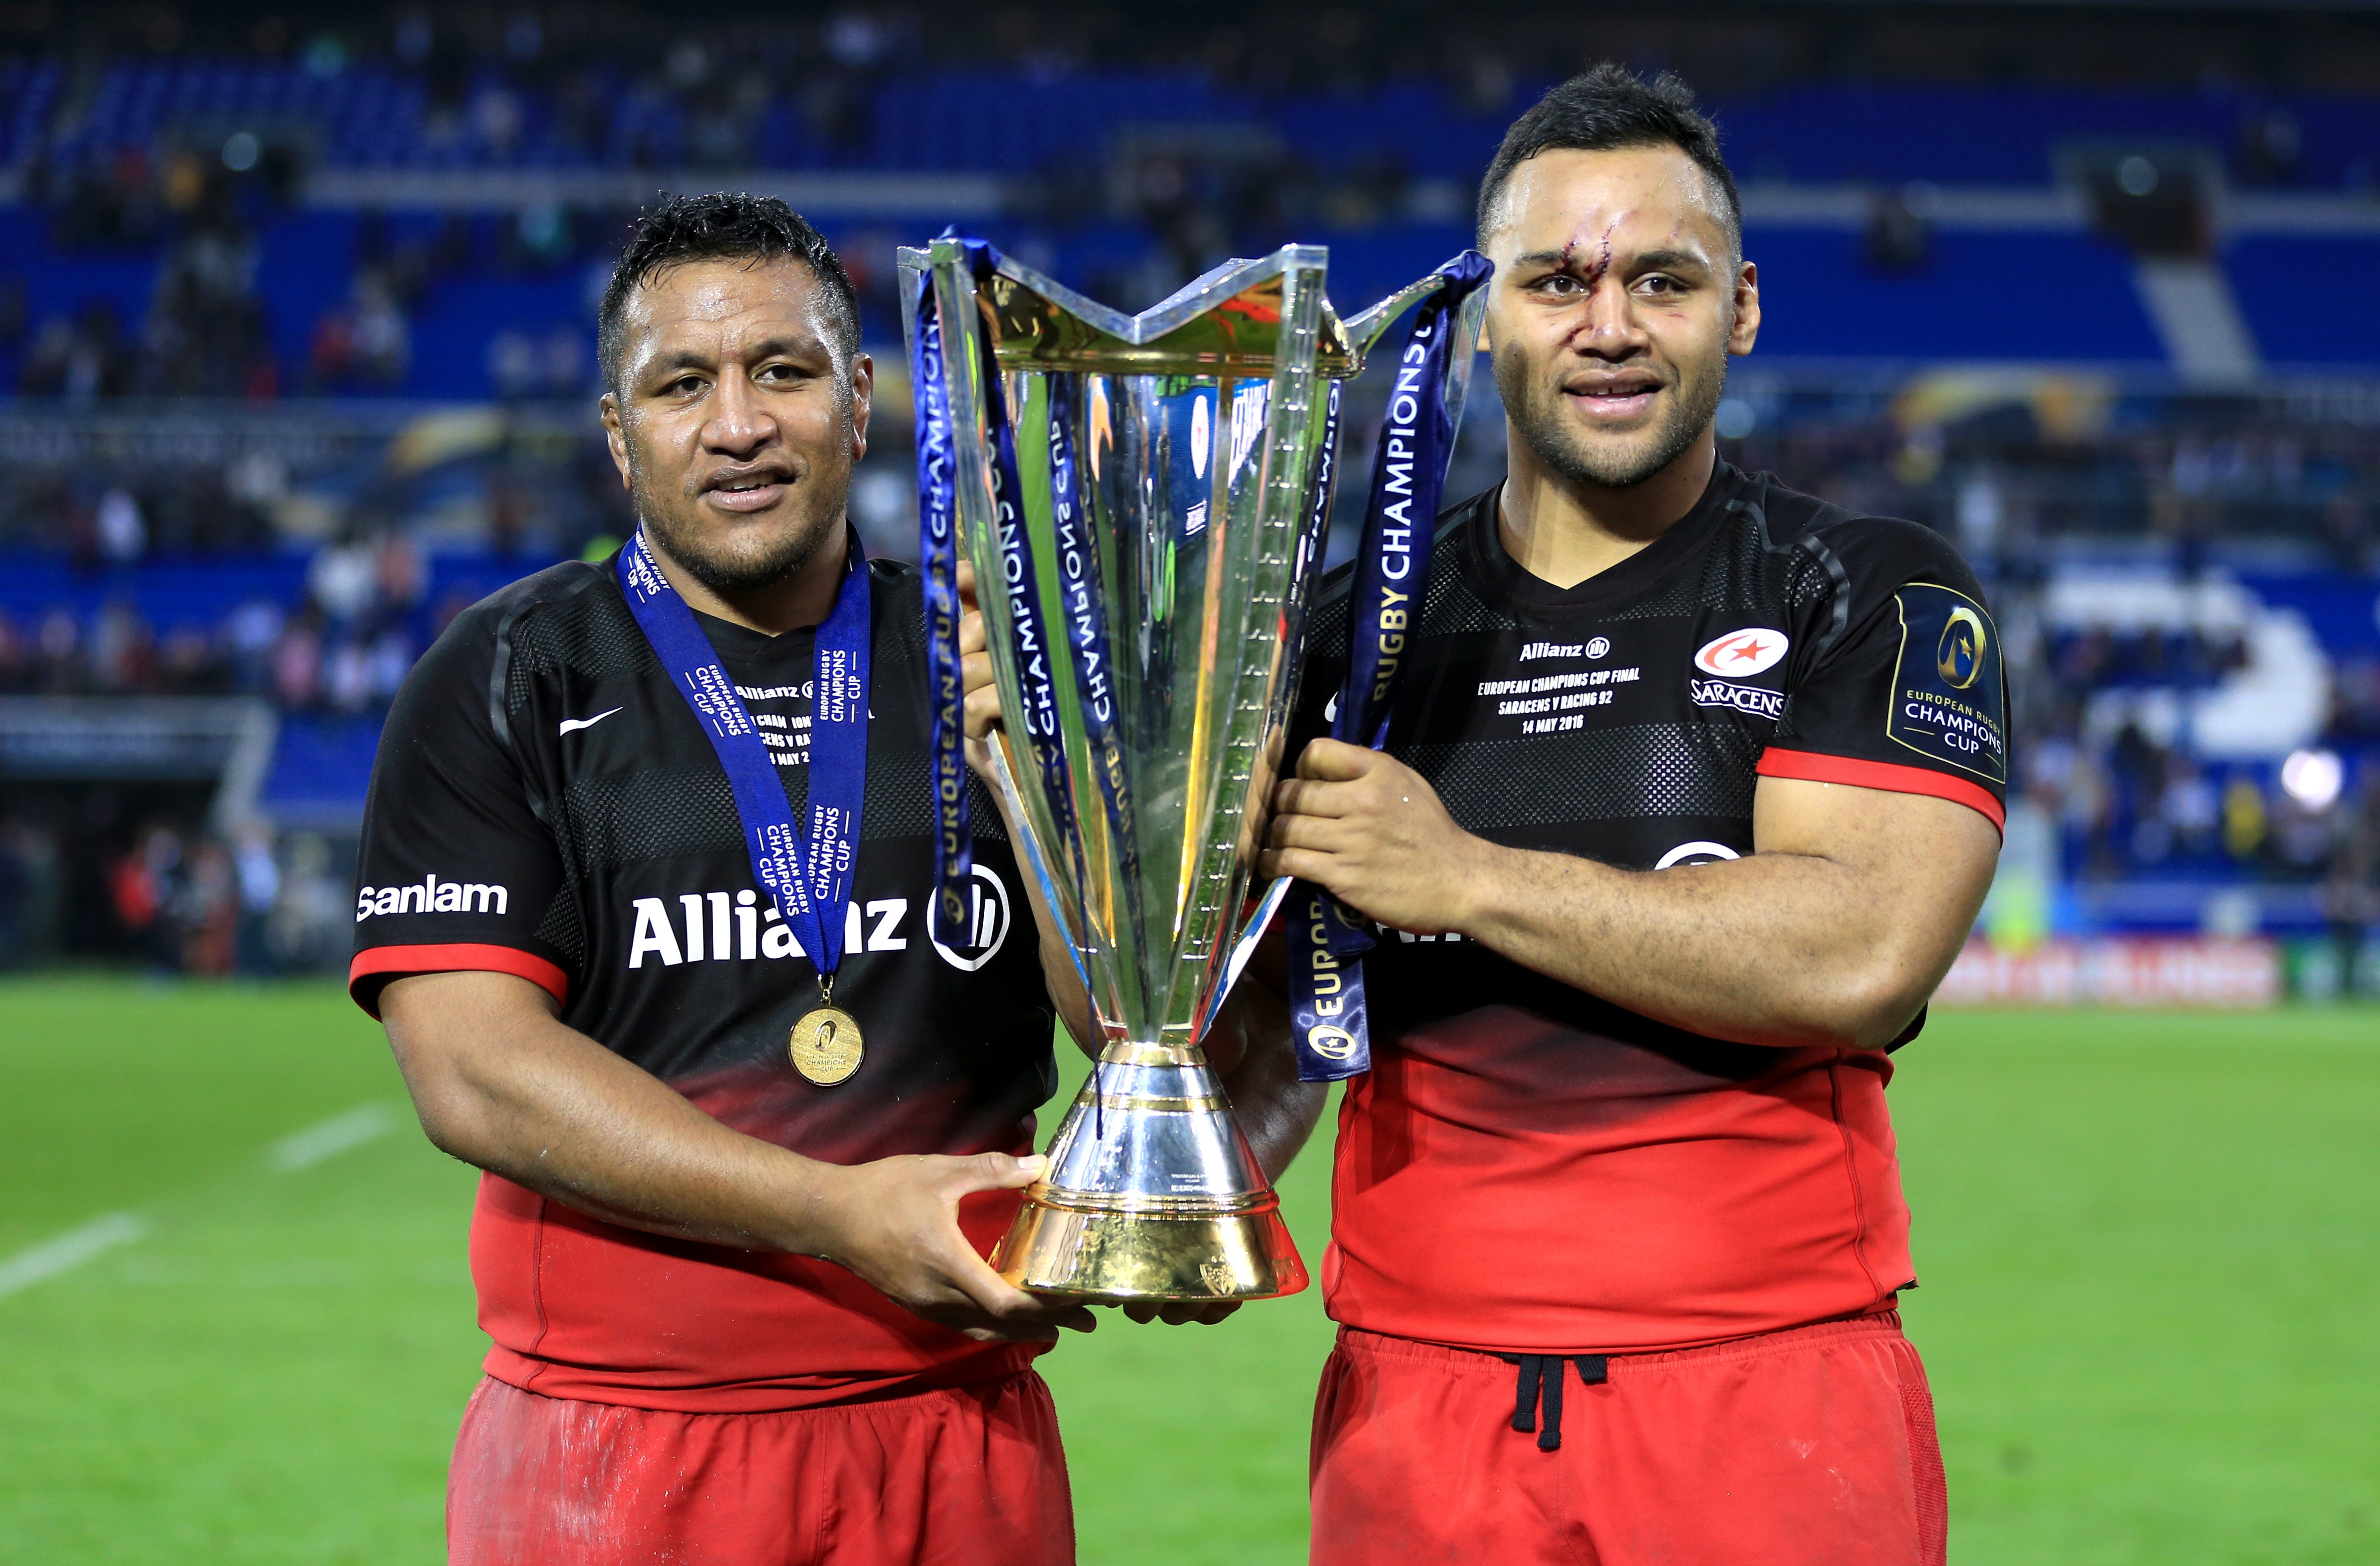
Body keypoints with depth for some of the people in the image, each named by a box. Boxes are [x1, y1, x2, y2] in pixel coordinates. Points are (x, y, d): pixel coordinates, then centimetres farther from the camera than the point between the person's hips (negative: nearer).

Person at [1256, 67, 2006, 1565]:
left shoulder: (1876, 596, 2)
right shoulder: (1357, 623, 12)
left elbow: (1857, 961, -14)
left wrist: (1467, 877, -14)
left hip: (1767, 1388, -2)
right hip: (1421, 1390, 3)